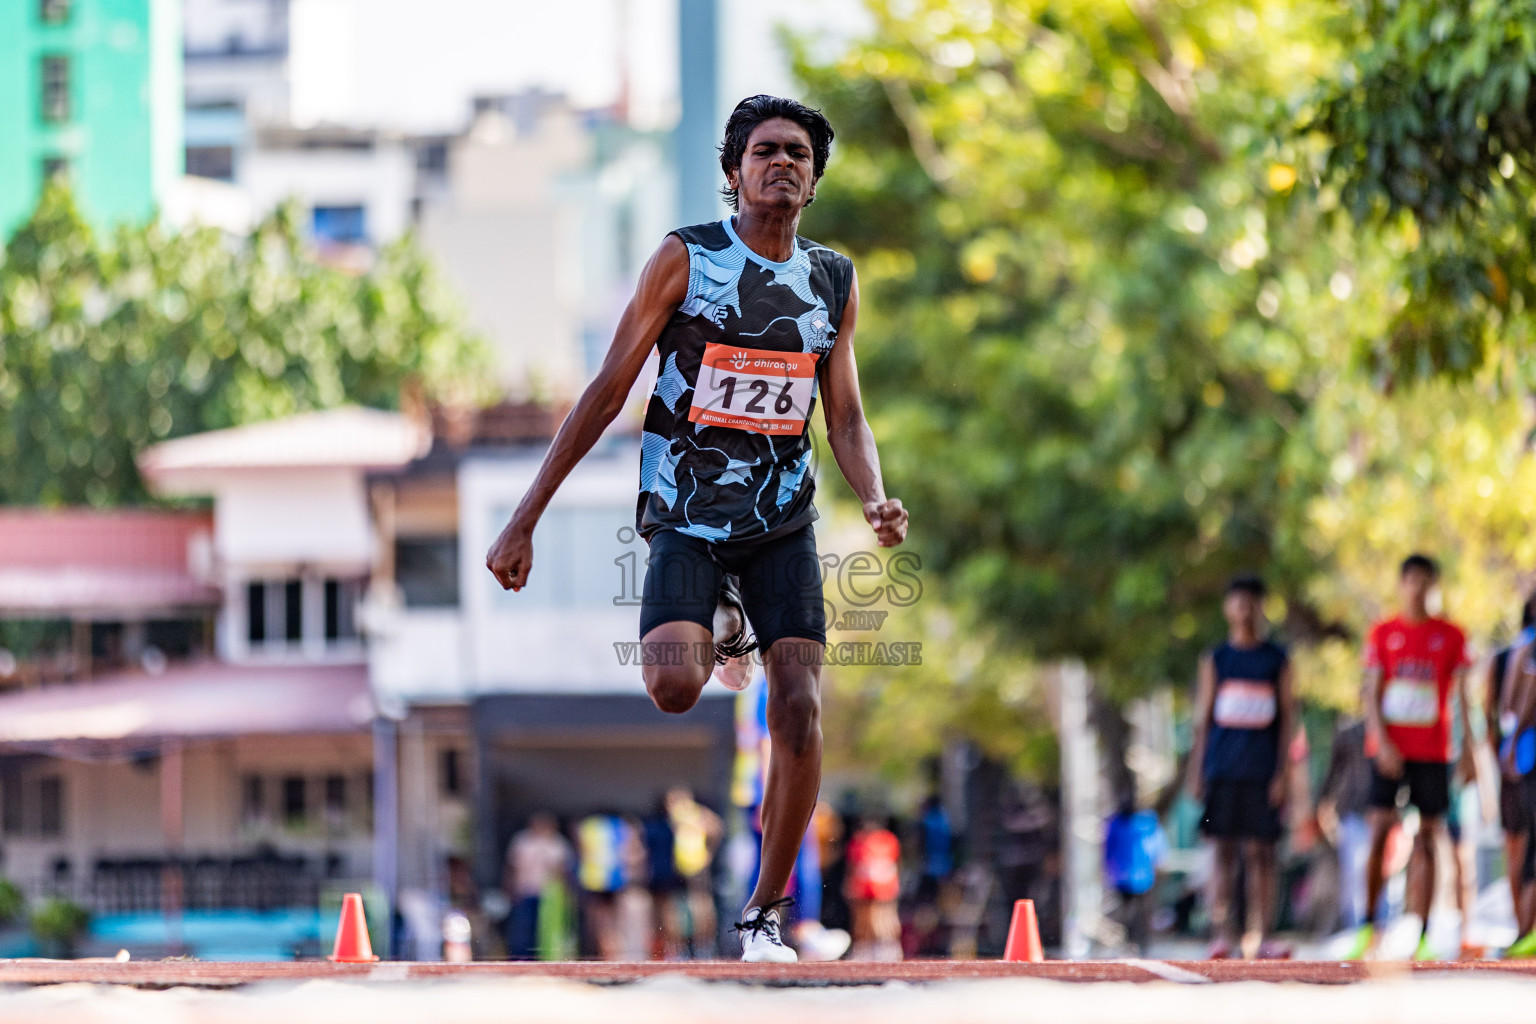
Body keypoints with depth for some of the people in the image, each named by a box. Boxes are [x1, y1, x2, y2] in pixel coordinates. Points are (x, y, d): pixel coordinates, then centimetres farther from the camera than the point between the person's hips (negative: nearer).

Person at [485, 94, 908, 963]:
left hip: (783, 517, 3)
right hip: (686, 513, -3)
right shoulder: (687, 259, -6)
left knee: (800, 712, -10)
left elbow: (845, 414, 12)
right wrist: (525, 520, -8)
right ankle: (713, 644, 12)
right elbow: (609, 391, -5)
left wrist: (876, 499, -11)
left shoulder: (835, 281, 6)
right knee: (672, 686, -26)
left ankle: (766, 914, 3)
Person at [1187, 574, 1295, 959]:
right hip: (1222, 766, 1)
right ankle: (1221, 937, -3)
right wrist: (1197, 771, 4)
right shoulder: (1215, 660, 10)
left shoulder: (1277, 660, 7)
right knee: (1224, 852, -2)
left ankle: (1257, 938, -2)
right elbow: (1202, 717, 11)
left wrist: (1283, 770, -4)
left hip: (1262, 770, -1)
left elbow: (1288, 716, 5)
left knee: (1261, 853, -3)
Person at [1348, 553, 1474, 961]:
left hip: (1433, 751, 0)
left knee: (1426, 841, -1)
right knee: (1379, 833, -7)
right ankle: (1369, 926, 1)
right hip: (1388, 749, 0)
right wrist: (1382, 743, -11)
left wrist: (1468, 750, -1)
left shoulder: (1451, 636, 6)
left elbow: (1462, 697, 6)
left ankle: (1422, 937, -2)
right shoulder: (1383, 633, 6)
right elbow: (1372, 693, 2)